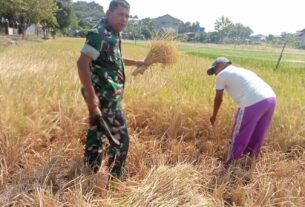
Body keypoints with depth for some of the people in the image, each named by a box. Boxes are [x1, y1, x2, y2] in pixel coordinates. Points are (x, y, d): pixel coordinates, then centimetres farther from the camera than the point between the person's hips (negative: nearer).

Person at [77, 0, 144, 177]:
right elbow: (82, 63, -25)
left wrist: (137, 62, 34)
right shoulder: (99, 33, -17)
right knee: (120, 138, -1)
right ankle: (116, 179, 15)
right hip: (105, 97, -10)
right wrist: (91, 96, -27)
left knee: (96, 134, 18)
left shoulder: (113, 34, 13)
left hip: (105, 95, 10)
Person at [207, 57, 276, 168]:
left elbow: (218, 99, 18)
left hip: (253, 104, -7)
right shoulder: (242, 71, 32)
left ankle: (230, 164, 24)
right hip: (271, 99, 8)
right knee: (256, 135, 23)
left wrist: (214, 116, 34)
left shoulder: (222, 75, 10)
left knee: (239, 136, 10)